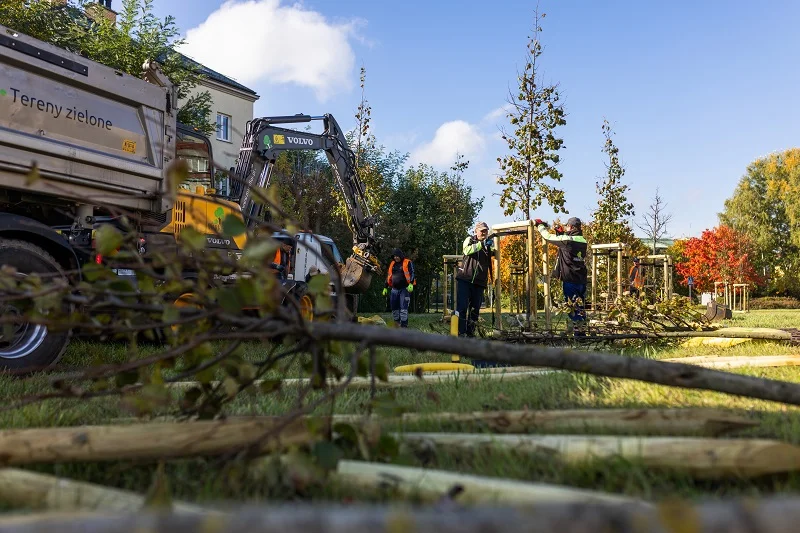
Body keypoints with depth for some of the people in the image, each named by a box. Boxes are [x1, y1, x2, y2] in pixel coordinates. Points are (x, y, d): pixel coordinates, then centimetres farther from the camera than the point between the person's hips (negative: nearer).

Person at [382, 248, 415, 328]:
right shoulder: (392, 264, 15)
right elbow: (388, 276, 21)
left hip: (405, 288, -6)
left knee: (403, 307, -11)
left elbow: (412, 273, -10)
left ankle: (404, 324, -9)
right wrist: (386, 288, 20)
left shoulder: (407, 263, -2)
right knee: (394, 306, 7)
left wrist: (411, 284, -24)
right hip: (395, 289, 6)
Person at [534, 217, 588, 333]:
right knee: (580, 306, 13)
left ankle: (579, 331, -4)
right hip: (581, 280, 7)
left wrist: (539, 224, 9)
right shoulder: (583, 241, 9)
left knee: (573, 306, -4)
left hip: (570, 280, -7)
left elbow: (548, 236, -5)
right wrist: (561, 233, 23)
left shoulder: (567, 240, -14)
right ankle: (581, 328, 19)